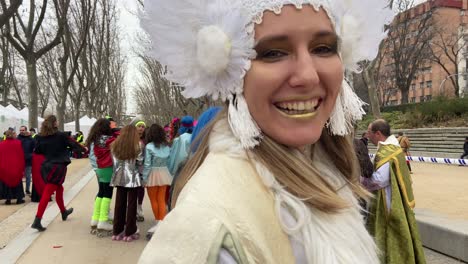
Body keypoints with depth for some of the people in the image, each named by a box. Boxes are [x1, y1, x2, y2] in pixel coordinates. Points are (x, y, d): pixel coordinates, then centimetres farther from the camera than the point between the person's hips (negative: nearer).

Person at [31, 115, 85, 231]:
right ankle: (37, 221, -12)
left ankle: (63, 212, 40)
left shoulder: (40, 137, 2)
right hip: (58, 166, -6)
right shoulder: (61, 135, -11)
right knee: (47, 194, -7)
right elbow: (73, 144, 1)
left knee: (59, 189, 24)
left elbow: (37, 151, 8)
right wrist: (84, 149, 18)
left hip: (47, 166, 6)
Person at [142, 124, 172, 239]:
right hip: (164, 173, 4)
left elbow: (147, 164, -12)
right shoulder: (167, 146, 1)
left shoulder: (149, 146, -11)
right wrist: (170, 175, 10)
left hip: (153, 173, -4)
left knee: (153, 200, 10)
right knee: (162, 200, 10)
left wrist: (144, 178, -6)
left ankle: (158, 222, 16)